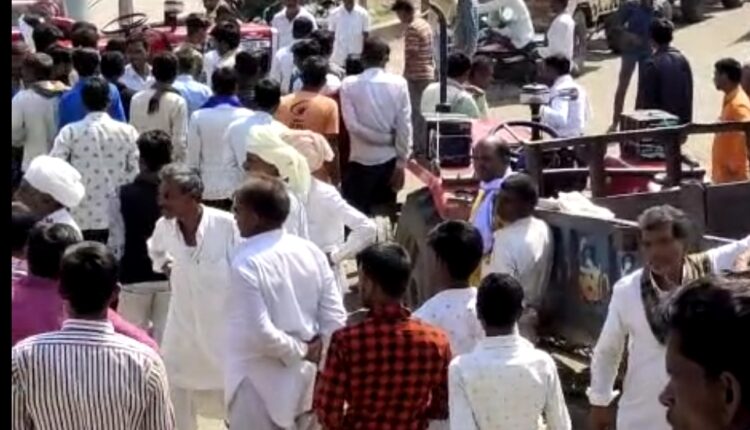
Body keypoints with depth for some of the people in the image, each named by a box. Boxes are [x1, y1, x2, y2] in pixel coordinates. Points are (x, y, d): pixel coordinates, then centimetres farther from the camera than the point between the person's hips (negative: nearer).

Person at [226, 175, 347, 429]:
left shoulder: (247, 262, -21)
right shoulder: (310, 252, 0)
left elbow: (260, 333, -25)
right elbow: (335, 317, -1)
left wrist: (299, 350, -12)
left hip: (261, 385, -7)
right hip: (303, 378, 7)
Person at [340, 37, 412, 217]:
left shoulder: (349, 84, -8)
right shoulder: (399, 84, -6)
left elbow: (353, 125, -14)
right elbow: (404, 126, -8)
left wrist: (385, 138, -5)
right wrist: (401, 162, -3)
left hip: (360, 161, -2)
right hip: (389, 161, 2)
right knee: (385, 217, 13)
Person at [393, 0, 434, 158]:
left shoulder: (412, 28, -17)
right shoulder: (425, 24, 12)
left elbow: (410, 55, -20)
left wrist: (404, 76, -13)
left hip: (416, 76, -9)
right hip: (428, 74, 9)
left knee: (416, 113, -2)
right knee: (424, 112, 14)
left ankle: (419, 149, 1)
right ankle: (426, 146, 20)